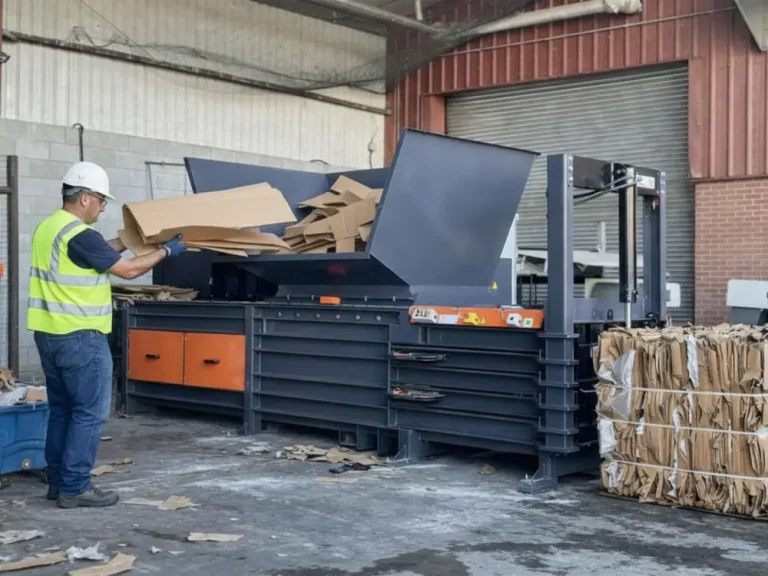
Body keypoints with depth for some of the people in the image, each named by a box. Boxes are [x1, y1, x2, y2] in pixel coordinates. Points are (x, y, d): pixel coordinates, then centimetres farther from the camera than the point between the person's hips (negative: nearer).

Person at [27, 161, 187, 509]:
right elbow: (128, 270, -13)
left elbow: (100, 253, 22)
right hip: (79, 337, -10)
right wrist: (166, 251, -1)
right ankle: (74, 488, -1)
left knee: (62, 409, 15)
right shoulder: (79, 235, -19)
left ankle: (58, 481, 20)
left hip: (49, 334, 10)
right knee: (90, 412, -3)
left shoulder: (48, 228, 11)